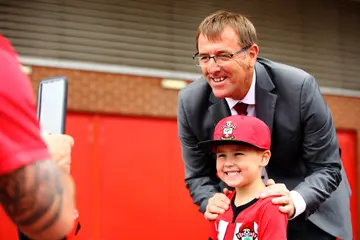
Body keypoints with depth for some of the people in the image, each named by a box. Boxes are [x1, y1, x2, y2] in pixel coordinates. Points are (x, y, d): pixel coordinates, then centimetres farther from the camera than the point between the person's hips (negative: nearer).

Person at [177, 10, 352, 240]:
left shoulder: (299, 88, -23)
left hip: (309, 210, -2)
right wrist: (210, 201, -24)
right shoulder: (191, 102, -15)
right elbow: (198, 175, -3)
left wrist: (295, 201, -34)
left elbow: (327, 168, -15)